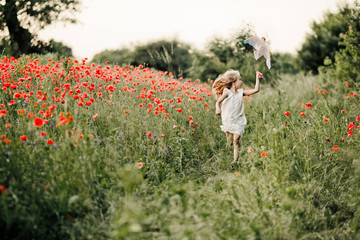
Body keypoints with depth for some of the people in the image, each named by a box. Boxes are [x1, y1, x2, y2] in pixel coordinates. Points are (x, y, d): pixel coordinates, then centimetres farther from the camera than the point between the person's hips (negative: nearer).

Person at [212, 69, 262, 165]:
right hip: (228, 120, -1)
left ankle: (236, 160, -7)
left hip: (238, 121, 1)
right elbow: (218, 101, -10)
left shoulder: (241, 92, 2)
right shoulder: (227, 92, -7)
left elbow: (256, 90, 2)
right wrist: (217, 108, -30)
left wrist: (257, 78, 2)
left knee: (236, 141, -8)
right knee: (230, 142, 9)